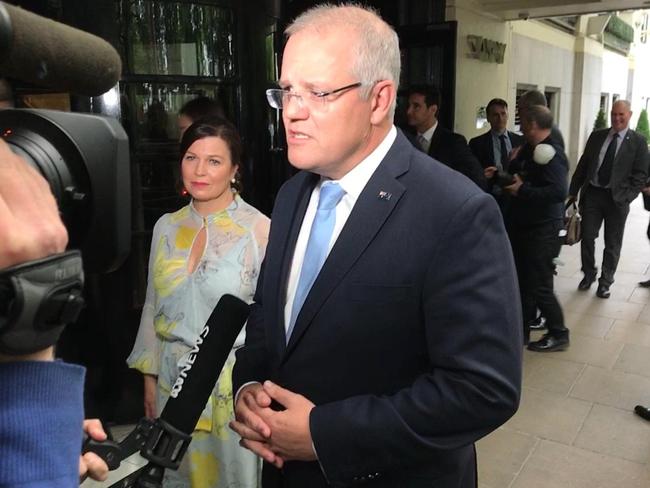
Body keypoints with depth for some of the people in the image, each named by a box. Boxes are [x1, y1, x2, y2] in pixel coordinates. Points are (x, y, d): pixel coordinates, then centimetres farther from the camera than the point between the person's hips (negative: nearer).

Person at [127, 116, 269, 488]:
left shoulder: (259, 229, -14)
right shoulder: (167, 227, 2)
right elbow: (154, 307, 10)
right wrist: (149, 376, 12)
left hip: (234, 382, -4)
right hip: (174, 379, 5)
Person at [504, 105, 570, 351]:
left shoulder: (551, 154, -18)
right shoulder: (527, 150, 9)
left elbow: (559, 192, -28)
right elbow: (517, 174, 23)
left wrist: (522, 190, -22)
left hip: (542, 230, -9)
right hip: (522, 226, 9)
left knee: (539, 286, 0)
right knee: (522, 281, 16)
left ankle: (558, 335, 17)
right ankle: (521, 330, 29)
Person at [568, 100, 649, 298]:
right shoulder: (596, 136, 7)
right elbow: (583, 164, 9)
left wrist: (626, 197, -14)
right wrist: (573, 191, 4)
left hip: (617, 198, -2)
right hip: (592, 193, 2)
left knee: (612, 244, 8)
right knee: (587, 237, 5)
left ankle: (605, 282, 22)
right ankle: (589, 274, 27)